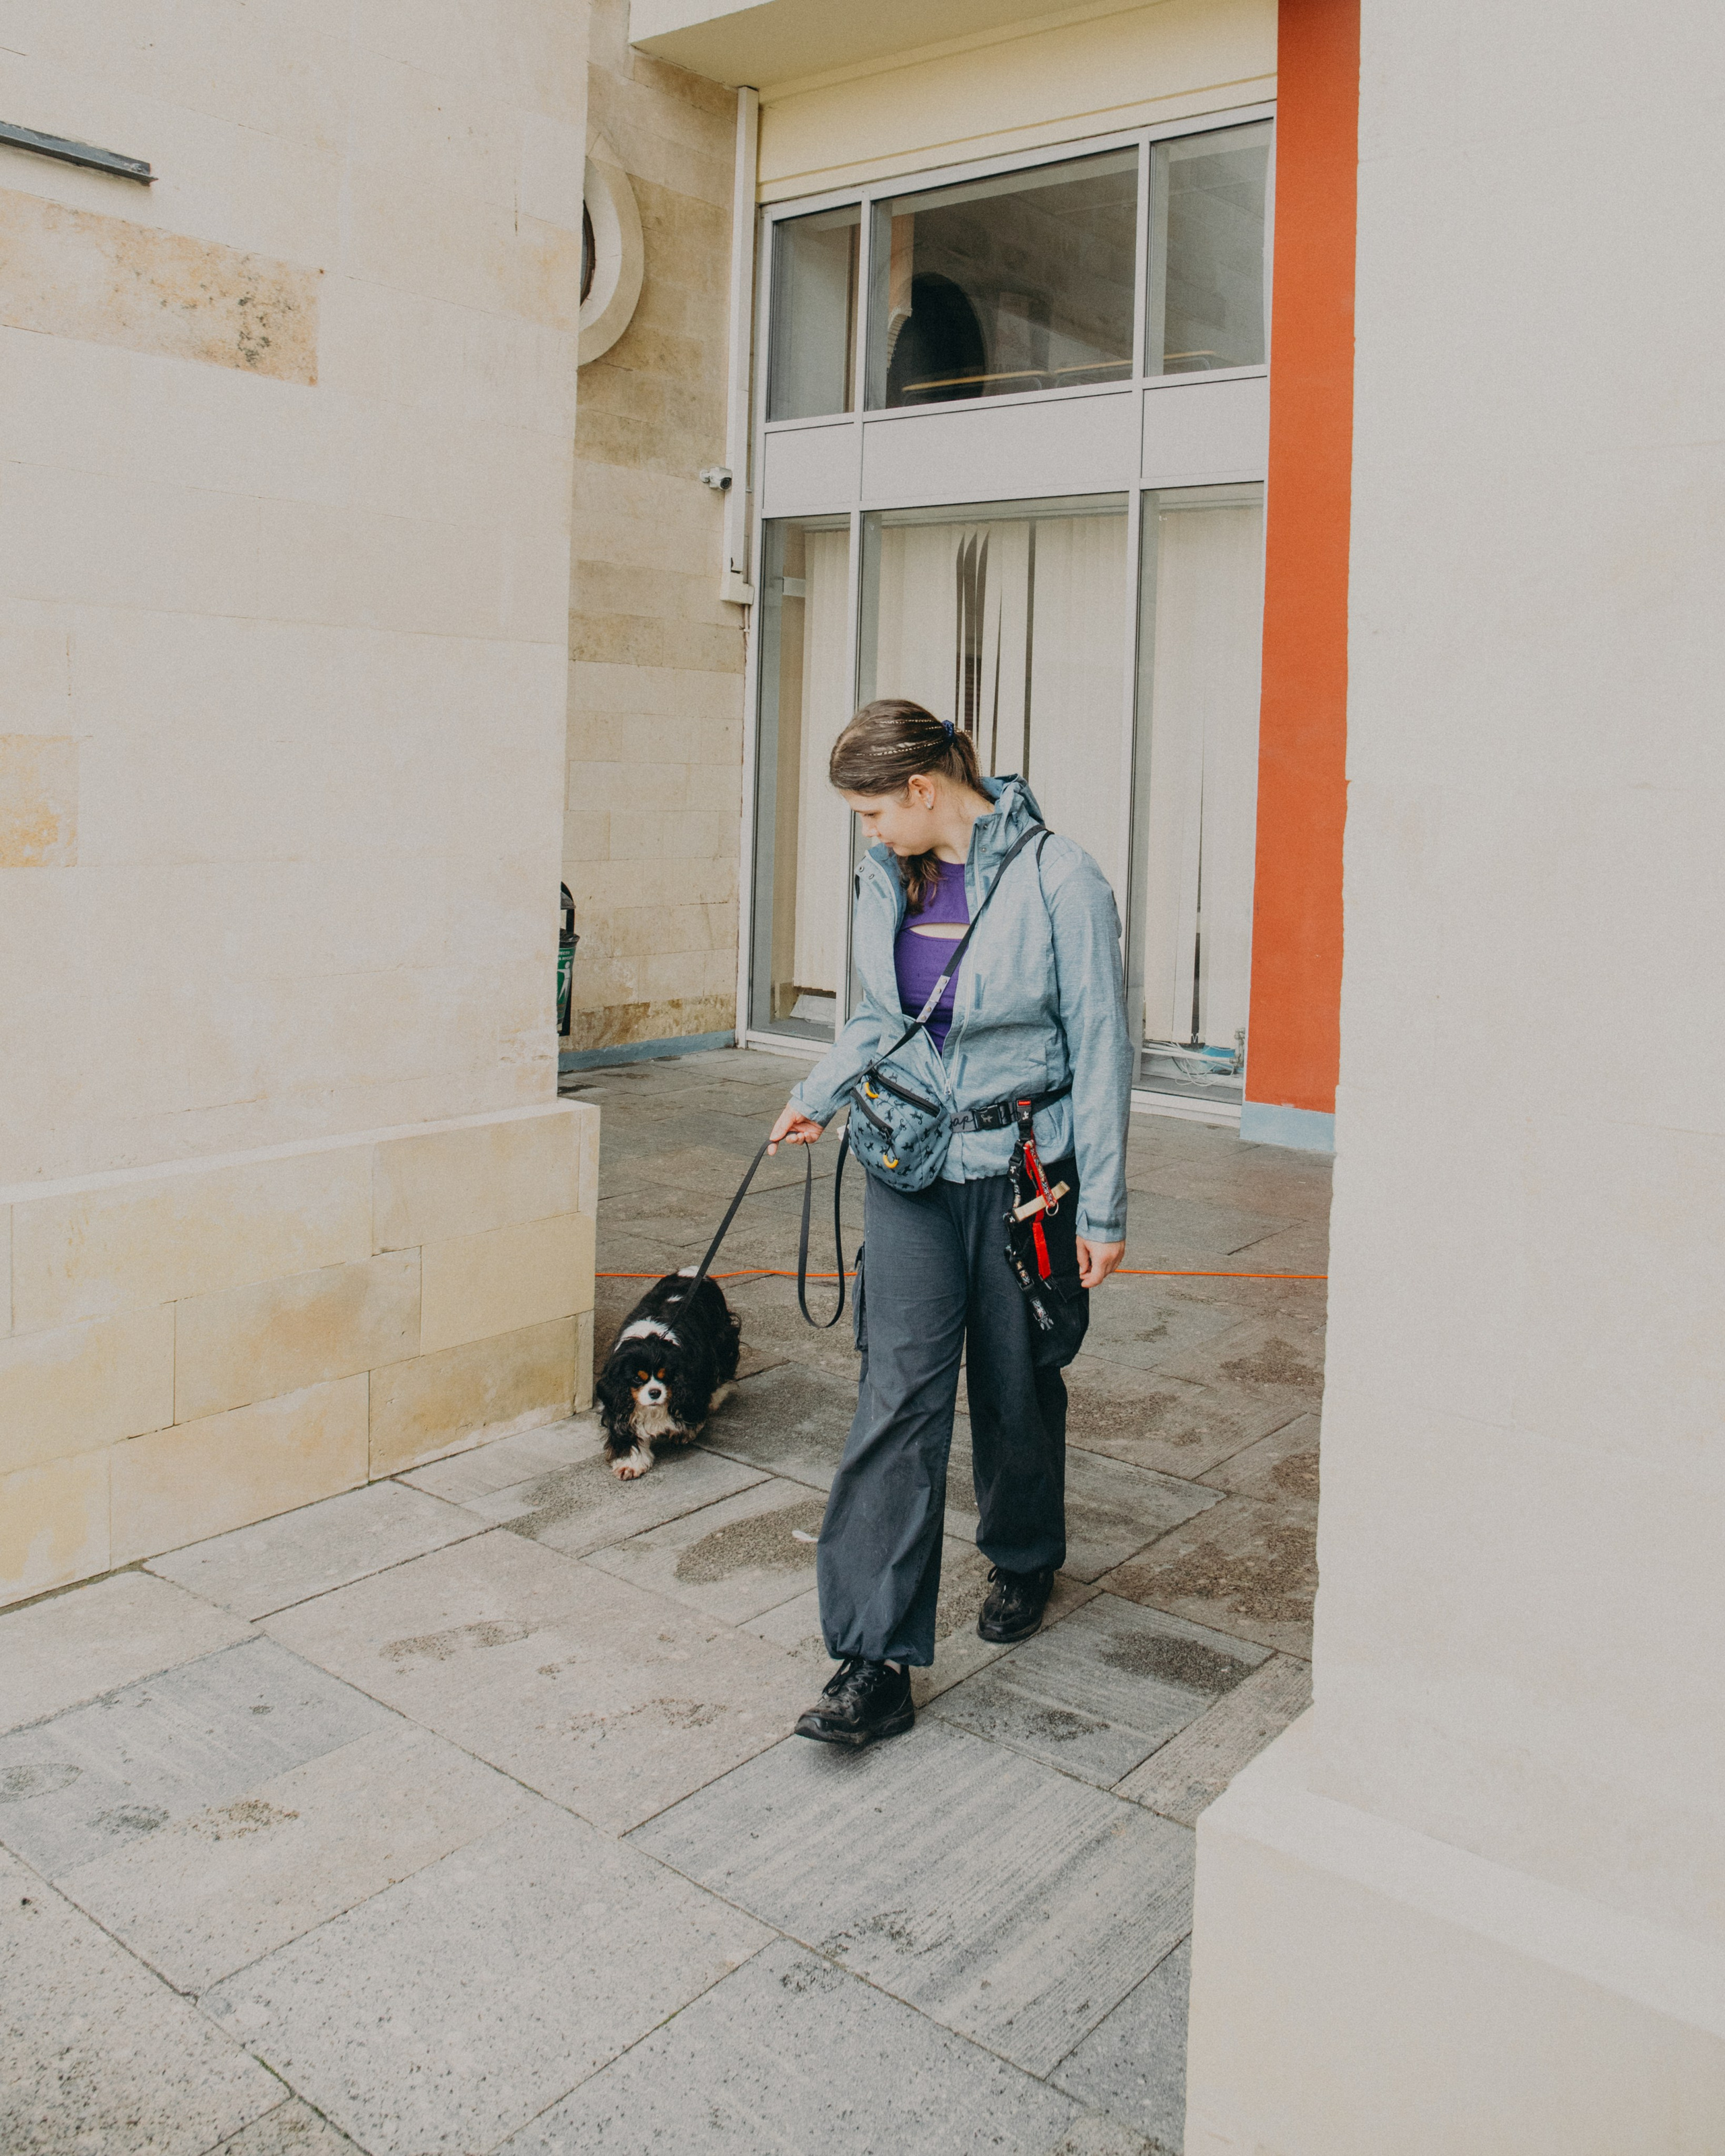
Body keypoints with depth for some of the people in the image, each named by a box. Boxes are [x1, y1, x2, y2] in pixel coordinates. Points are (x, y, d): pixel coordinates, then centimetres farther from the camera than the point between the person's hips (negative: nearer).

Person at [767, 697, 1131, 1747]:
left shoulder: (1059, 878, -13)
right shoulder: (888, 879, 5)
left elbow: (1101, 1046, -10)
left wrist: (1104, 1207, -9)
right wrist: (820, 1095, 17)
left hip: (1027, 1167, -3)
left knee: (1017, 1385, 12)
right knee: (899, 1394, -5)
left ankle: (1025, 1561, 42)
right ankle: (878, 1661, -1)